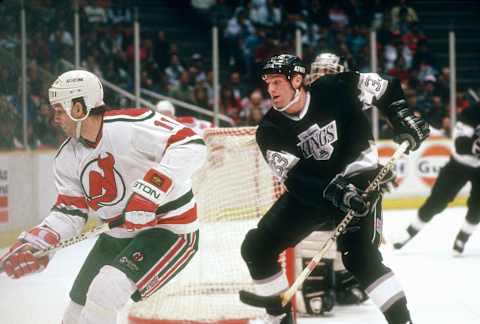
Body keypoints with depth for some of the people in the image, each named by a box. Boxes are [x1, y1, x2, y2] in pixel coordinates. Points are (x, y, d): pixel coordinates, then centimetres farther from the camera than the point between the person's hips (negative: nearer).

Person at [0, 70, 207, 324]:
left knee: (104, 291, -25)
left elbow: (191, 146, -29)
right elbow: (70, 212, 7)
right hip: (120, 236, 8)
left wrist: (151, 191, -37)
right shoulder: (67, 158, 3)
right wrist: (36, 241, -11)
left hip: (171, 232, -8)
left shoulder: (130, 126, -22)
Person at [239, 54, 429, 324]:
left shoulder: (335, 90, -17)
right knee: (256, 247, -2)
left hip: (358, 180, -4)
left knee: (360, 256, -24)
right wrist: (335, 193, -36)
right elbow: (295, 179, -21)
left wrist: (403, 119, -13)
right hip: (311, 190, 4)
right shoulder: (270, 130, -12)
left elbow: (387, 89, -1)